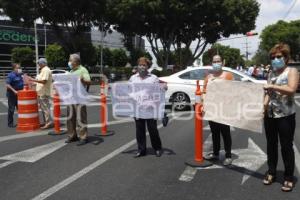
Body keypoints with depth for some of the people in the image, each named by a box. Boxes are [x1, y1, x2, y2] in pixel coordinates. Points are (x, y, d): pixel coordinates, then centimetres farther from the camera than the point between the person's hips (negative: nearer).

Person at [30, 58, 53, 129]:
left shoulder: (46, 70, -14)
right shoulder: (43, 70, 19)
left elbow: (44, 81, -24)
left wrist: (34, 80, -23)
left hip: (44, 93, -11)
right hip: (41, 93, 11)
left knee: (45, 108, -9)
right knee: (43, 108, 14)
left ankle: (48, 123, -7)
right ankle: (46, 122, 20)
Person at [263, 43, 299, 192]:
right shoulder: (271, 73, 13)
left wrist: (272, 86, -24)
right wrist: (264, 103, -2)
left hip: (285, 116, -6)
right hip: (270, 114, 6)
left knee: (286, 147, 2)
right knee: (271, 145, 13)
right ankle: (271, 172, 27)